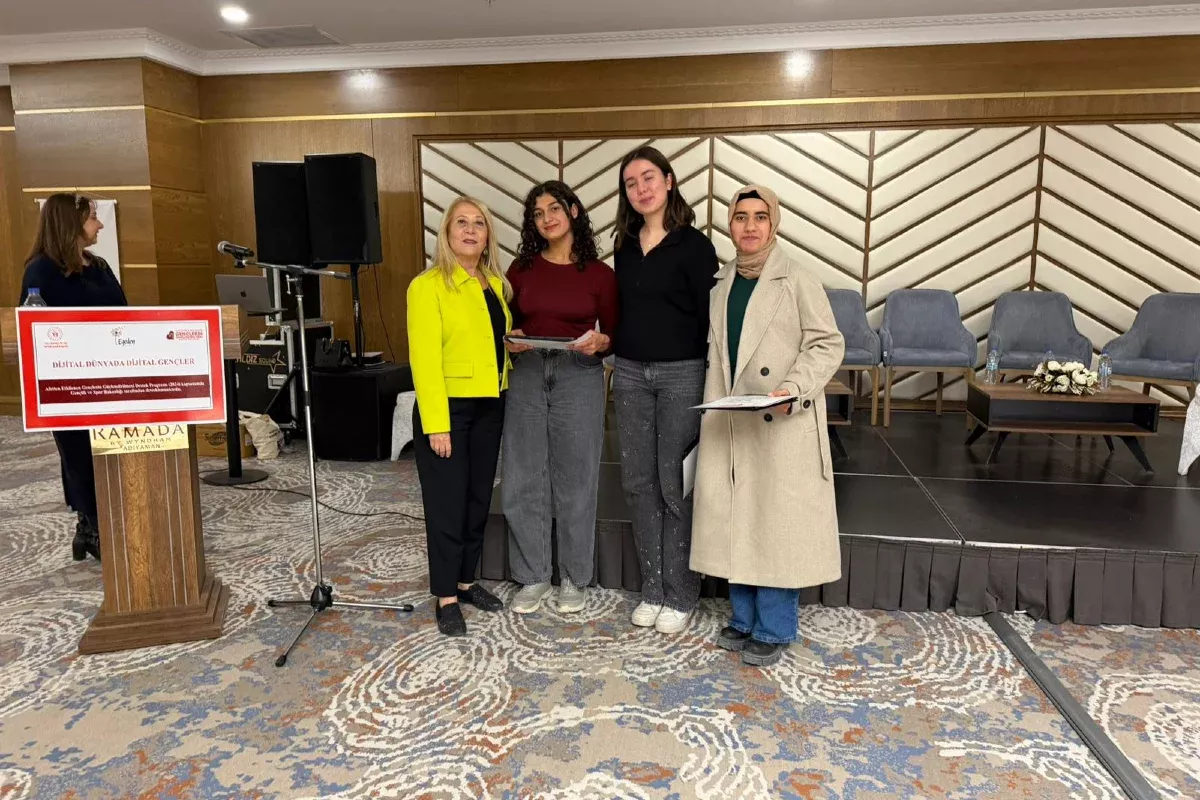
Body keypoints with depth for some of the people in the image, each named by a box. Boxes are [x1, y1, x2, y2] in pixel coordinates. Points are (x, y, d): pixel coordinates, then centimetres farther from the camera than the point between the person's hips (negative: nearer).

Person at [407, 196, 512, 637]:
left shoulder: (495, 284, 11)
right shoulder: (428, 285, -9)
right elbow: (424, 357, -15)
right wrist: (436, 423, -20)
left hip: (489, 407, 7)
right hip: (447, 406, -7)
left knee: (478, 498, 14)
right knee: (447, 502, 0)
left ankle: (466, 580, 29)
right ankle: (445, 596, 13)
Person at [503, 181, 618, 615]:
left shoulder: (599, 273, 2)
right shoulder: (522, 268, 7)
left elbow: (614, 334, 6)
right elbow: (509, 325, 11)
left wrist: (598, 341, -16)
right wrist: (512, 340, -10)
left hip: (579, 376, -2)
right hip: (527, 374, 2)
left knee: (575, 480, 4)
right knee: (522, 480, 3)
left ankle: (575, 578, 21)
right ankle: (532, 576, 19)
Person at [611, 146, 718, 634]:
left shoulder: (692, 245, -5)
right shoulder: (625, 245, 12)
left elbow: (709, 316, -7)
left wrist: (712, 380, -9)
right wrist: (615, 356, 11)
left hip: (682, 374, -5)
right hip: (630, 373, 6)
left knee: (676, 484, 0)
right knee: (639, 482, 8)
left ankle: (680, 594, 13)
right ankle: (652, 587, 21)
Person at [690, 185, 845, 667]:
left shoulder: (796, 280, -6)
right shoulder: (723, 283, 13)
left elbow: (827, 344, -8)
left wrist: (794, 388, -22)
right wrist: (713, 410, 13)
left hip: (783, 424, -6)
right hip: (729, 423, 6)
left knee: (777, 522, 0)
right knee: (734, 521, 10)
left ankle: (774, 630, 14)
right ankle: (744, 619, 25)